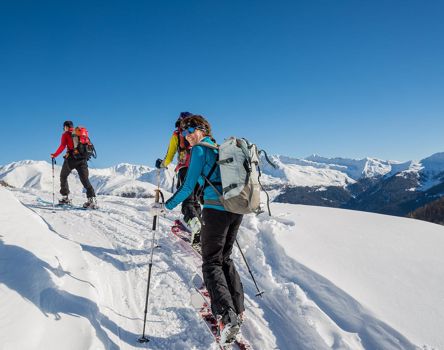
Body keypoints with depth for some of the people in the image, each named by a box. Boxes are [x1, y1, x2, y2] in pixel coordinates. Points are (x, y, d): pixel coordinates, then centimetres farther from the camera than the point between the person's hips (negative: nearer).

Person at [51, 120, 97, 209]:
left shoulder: (65, 134, 4)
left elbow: (62, 146, -7)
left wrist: (54, 155, 4)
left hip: (71, 159, -3)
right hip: (83, 159, 3)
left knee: (63, 177, 18)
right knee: (85, 179, 0)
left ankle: (65, 197, 19)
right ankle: (92, 198, -18)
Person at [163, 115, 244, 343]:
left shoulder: (200, 150, -2)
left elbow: (189, 186, -6)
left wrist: (166, 206, 2)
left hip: (216, 209, -7)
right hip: (237, 209, 7)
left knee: (212, 263, 1)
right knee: (225, 258, 19)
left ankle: (227, 317, -10)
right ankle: (238, 310, 20)